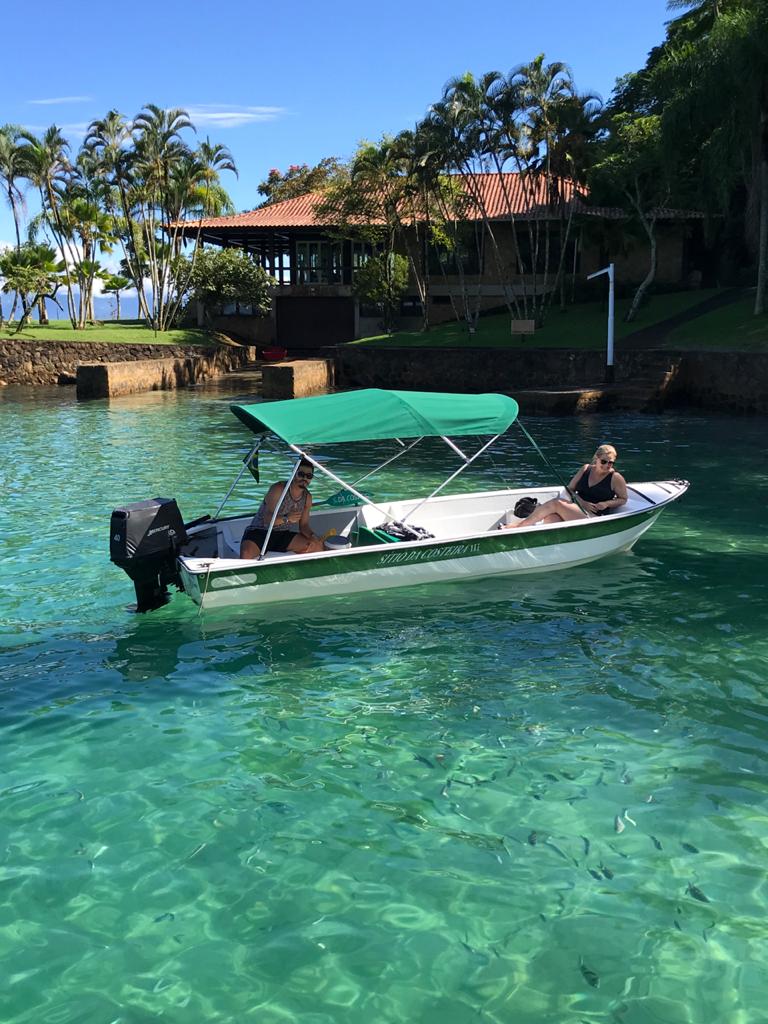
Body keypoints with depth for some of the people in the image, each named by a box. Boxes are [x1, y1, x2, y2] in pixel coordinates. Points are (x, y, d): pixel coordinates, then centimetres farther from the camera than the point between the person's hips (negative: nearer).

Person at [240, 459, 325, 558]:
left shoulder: (307, 497, 5)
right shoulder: (278, 489, -15)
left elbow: (303, 525, 9)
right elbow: (267, 519, -21)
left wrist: (312, 536, -13)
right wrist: (286, 519, -39)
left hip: (283, 535, 7)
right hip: (259, 532, -6)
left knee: (318, 545, -13)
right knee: (246, 553, -39)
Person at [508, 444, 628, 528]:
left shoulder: (616, 478, 3)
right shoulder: (586, 469, 15)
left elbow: (623, 499, 11)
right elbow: (570, 489, 14)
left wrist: (607, 503, -9)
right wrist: (582, 502, -5)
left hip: (594, 517, -5)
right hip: (576, 508, 5)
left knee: (556, 503, -25)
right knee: (550, 517, -31)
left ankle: (519, 525, -22)